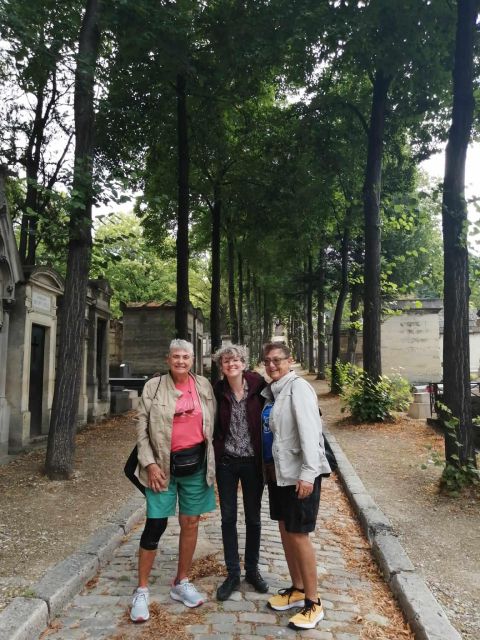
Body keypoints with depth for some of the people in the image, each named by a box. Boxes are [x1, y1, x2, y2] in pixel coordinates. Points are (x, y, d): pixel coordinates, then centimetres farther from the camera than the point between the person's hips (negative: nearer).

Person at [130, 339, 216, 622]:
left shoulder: (204, 385, 2)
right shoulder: (153, 386, -6)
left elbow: (212, 424, 7)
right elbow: (142, 428, -5)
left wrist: (212, 461, 4)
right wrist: (150, 463, -12)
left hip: (196, 461, 3)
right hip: (164, 463, -3)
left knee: (191, 523, 12)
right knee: (156, 525, 0)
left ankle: (181, 583, 30)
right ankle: (142, 590, 17)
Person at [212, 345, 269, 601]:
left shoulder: (258, 385, -10)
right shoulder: (218, 391, -5)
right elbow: (213, 426, 6)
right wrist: (217, 451, -2)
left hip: (253, 461, -1)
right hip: (226, 462, 1)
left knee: (253, 517, 14)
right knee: (228, 518, 10)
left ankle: (252, 570, 32)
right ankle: (233, 574, 26)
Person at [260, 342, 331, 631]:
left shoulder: (298, 387, -15)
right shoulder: (271, 391, 9)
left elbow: (309, 432, -22)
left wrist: (308, 474, -25)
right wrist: (269, 465, 10)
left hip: (300, 473, -8)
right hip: (278, 471, 8)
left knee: (299, 534, -1)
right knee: (285, 530, 16)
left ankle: (313, 603, 15)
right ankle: (297, 589, 32)